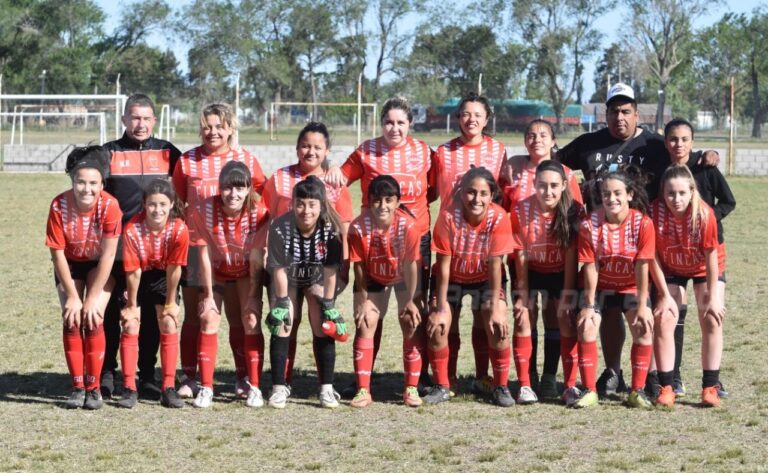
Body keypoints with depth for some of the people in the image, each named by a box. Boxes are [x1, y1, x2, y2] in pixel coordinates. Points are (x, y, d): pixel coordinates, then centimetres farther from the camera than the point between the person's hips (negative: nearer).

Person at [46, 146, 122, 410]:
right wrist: (72, 296, -17)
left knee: (93, 319, -14)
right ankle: (77, 388, 0)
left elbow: (108, 256, -24)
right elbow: (58, 254, -18)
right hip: (70, 264, 1)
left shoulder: (110, 206, -30)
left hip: (100, 265, -1)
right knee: (71, 320, -9)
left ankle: (94, 388, -5)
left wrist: (92, 299, -21)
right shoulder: (59, 206, -27)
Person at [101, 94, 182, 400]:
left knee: (152, 312, 4)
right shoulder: (109, 153, 4)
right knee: (111, 310, 1)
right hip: (117, 245, -1)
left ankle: (147, 377, 12)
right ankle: (106, 374, 11)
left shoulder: (166, 152, 7)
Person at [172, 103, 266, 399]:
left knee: (238, 314, 3)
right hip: (196, 245, 0)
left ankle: (242, 379, 12)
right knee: (193, 315, 4)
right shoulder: (187, 161, 2)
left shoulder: (246, 160, 2)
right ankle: (189, 378, 10)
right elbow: (176, 203, 9)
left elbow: (263, 196, 10)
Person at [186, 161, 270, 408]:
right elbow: (204, 255, -21)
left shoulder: (259, 214, -28)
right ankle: (206, 388, -6)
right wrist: (208, 295, -16)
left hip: (246, 273, 0)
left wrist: (253, 296, -17)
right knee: (209, 320, -11)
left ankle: (254, 387, -3)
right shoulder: (204, 211, -28)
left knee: (251, 321, -11)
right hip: (216, 271, 0)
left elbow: (256, 258, -21)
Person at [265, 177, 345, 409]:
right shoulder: (280, 227, -31)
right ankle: (279, 388, -1)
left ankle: (327, 389, -1)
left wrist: (329, 305, -17)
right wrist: (281, 304, -18)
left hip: (317, 279, 1)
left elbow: (330, 271, -20)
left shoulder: (331, 229, -28)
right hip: (287, 280, -1)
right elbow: (279, 270, -23)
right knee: (281, 327, -9)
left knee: (324, 328, -8)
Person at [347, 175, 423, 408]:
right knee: (365, 324, -7)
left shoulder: (408, 225, -33)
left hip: (403, 278, -1)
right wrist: (363, 299, -11)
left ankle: (411, 389, 3)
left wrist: (409, 301, -16)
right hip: (373, 279, 1)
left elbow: (411, 264, -23)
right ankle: (363, 390, -3)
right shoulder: (358, 227, -31)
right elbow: (359, 266, -18)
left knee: (411, 324, -7)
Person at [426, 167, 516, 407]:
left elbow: (495, 264, -22)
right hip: (451, 278, 0)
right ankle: (441, 387, 3)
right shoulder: (448, 217, -26)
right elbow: (444, 264, -22)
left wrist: (495, 307, -23)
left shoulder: (499, 218, -25)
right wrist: (440, 309, -20)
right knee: (437, 325, -16)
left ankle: (501, 387, -3)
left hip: (485, 279, 0)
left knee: (498, 324, -20)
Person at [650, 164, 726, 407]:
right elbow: (653, 254, -19)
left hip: (705, 268, -1)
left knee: (712, 321, -10)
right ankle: (666, 387, -2)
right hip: (671, 269, 1)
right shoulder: (655, 211, -30)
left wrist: (713, 296, -19)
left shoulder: (705, 214, -33)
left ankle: (710, 387, -4)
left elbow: (711, 255, -23)